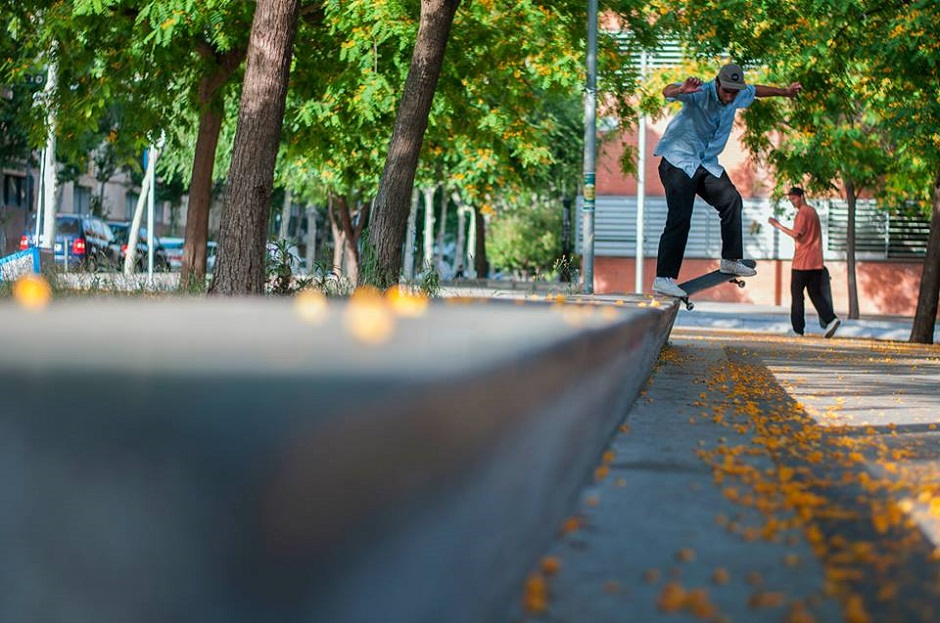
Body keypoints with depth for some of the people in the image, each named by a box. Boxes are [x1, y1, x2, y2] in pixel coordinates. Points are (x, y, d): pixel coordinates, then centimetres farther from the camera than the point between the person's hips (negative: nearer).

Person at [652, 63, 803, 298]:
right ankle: (663, 279, -16)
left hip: (707, 164, 7)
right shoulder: (700, 93, -21)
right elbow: (667, 92, -39)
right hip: (679, 161, -7)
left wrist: (785, 91, 36)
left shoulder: (738, 96, 1)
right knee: (679, 219, -16)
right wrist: (681, 90, -63)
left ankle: (730, 260, -1)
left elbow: (756, 91, 25)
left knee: (731, 199, -13)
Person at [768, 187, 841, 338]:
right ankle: (831, 319, -12)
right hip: (816, 262, 8)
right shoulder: (813, 211, 19)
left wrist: (778, 225, -16)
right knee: (815, 294, 8)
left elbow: (796, 234, -21)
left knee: (797, 295, -1)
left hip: (802, 262, -8)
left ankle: (797, 329, -1)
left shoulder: (803, 213, -10)